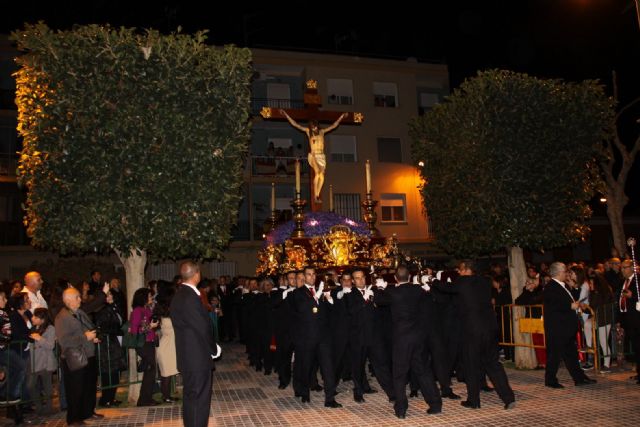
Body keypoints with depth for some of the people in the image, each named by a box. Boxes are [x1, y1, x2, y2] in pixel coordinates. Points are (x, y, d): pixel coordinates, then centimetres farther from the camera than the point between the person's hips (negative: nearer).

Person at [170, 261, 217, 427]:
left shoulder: (179, 295, 7)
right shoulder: (191, 297, -23)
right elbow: (203, 328, -21)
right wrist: (213, 349, -6)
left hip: (187, 355, 10)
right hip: (198, 356, -10)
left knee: (190, 395, 20)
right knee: (199, 397, 1)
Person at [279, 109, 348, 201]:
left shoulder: (322, 132, 13)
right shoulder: (308, 131, 7)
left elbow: (333, 125, 19)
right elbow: (295, 124, 8)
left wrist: (341, 117, 18)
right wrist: (286, 115, 6)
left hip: (321, 156, 3)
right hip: (312, 155, -3)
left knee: (322, 176, -10)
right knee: (317, 172, -25)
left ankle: (317, 195, 2)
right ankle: (315, 195, -22)